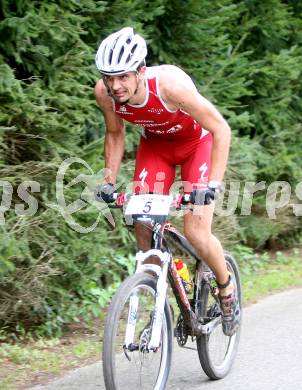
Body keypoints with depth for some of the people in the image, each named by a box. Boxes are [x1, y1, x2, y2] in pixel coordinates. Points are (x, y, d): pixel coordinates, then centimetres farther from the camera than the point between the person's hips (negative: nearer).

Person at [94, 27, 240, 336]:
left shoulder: (169, 84, -38)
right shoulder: (104, 93, -24)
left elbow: (221, 129, -31)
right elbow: (115, 134, -1)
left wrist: (214, 183, -37)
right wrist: (109, 181, -9)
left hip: (198, 142, -4)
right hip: (155, 144, 4)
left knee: (196, 234, -14)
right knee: (142, 224, -12)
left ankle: (226, 287, 15)